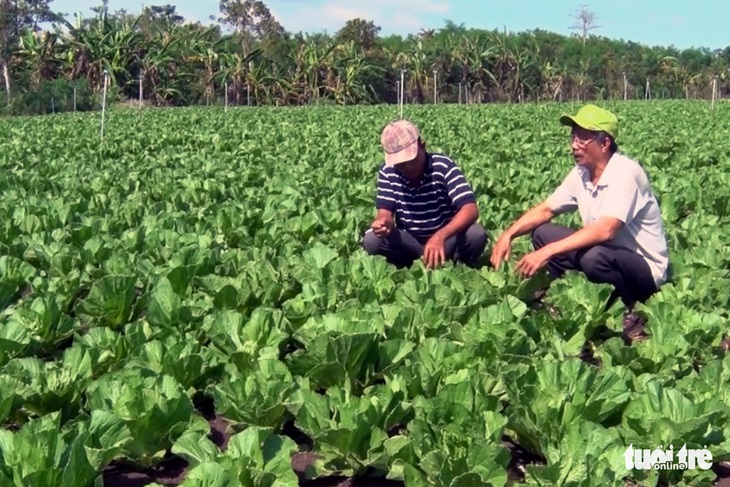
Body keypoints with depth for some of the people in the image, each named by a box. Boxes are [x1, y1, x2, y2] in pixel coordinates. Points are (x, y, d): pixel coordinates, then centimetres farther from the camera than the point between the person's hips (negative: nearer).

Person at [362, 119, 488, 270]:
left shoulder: (443, 166, -19)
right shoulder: (387, 171, -10)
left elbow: (471, 209, -28)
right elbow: (385, 212, -12)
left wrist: (439, 236, -47)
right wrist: (383, 222, -40)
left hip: (447, 239, -3)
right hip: (409, 243, 3)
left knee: (476, 235, -33)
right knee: (371, 241, -26)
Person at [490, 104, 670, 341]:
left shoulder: (625, 172, -25)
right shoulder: (581, 173, -1)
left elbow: (605, 231, -37)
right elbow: (545, 210, 8)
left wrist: (547, 252, -40)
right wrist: (508, 234, -10)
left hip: (646, 269, -7)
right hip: (608, 256, 7)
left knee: (594, 257, -37)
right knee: (542, 234, -4)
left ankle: (633, 314, -10)